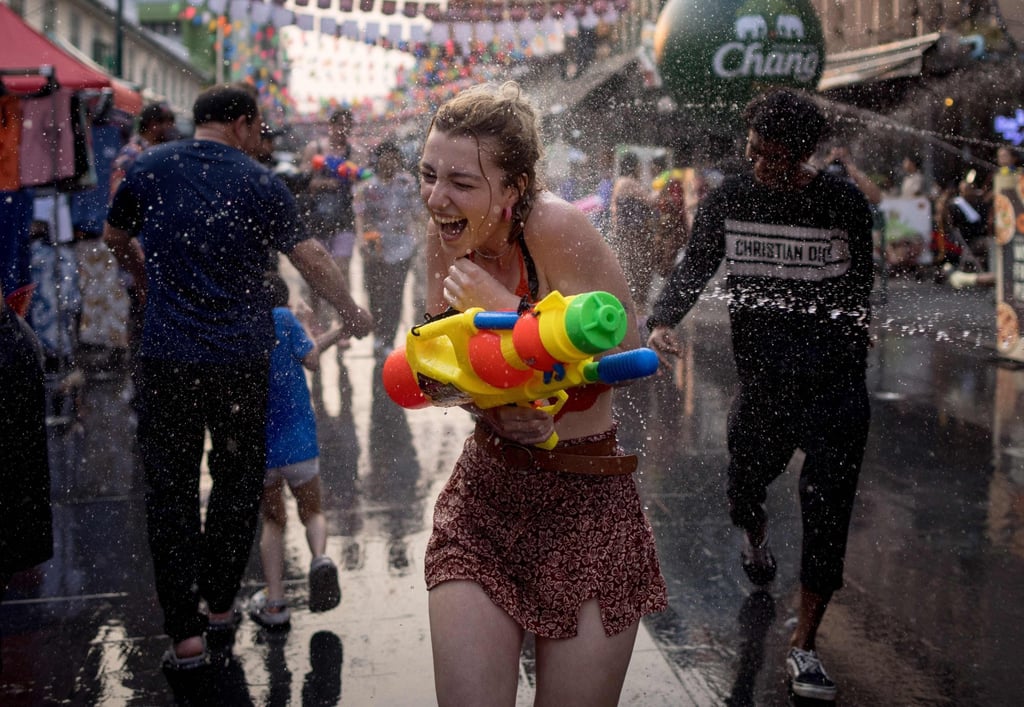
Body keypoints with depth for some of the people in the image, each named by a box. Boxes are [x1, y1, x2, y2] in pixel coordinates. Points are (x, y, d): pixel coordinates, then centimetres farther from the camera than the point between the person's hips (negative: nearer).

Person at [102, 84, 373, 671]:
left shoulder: (149, 169, 5)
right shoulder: (261, 185, -1)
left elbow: (115, 237, 20)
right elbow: (311, 257, -3)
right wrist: (352, 314, 12)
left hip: (166, 357, 1)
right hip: (241, 356, -1)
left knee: (171, 489, 6)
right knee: (238, 481, 17)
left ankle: (186, 634, 5)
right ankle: (220, 605, 27)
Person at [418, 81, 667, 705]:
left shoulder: (557, 228, -19)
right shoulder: (446, 237, -1)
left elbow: (628, 357, -23)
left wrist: (504, 305, -23)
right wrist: (494, 411, -13)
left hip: (585, 504, -5)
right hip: (483, 493, 5)